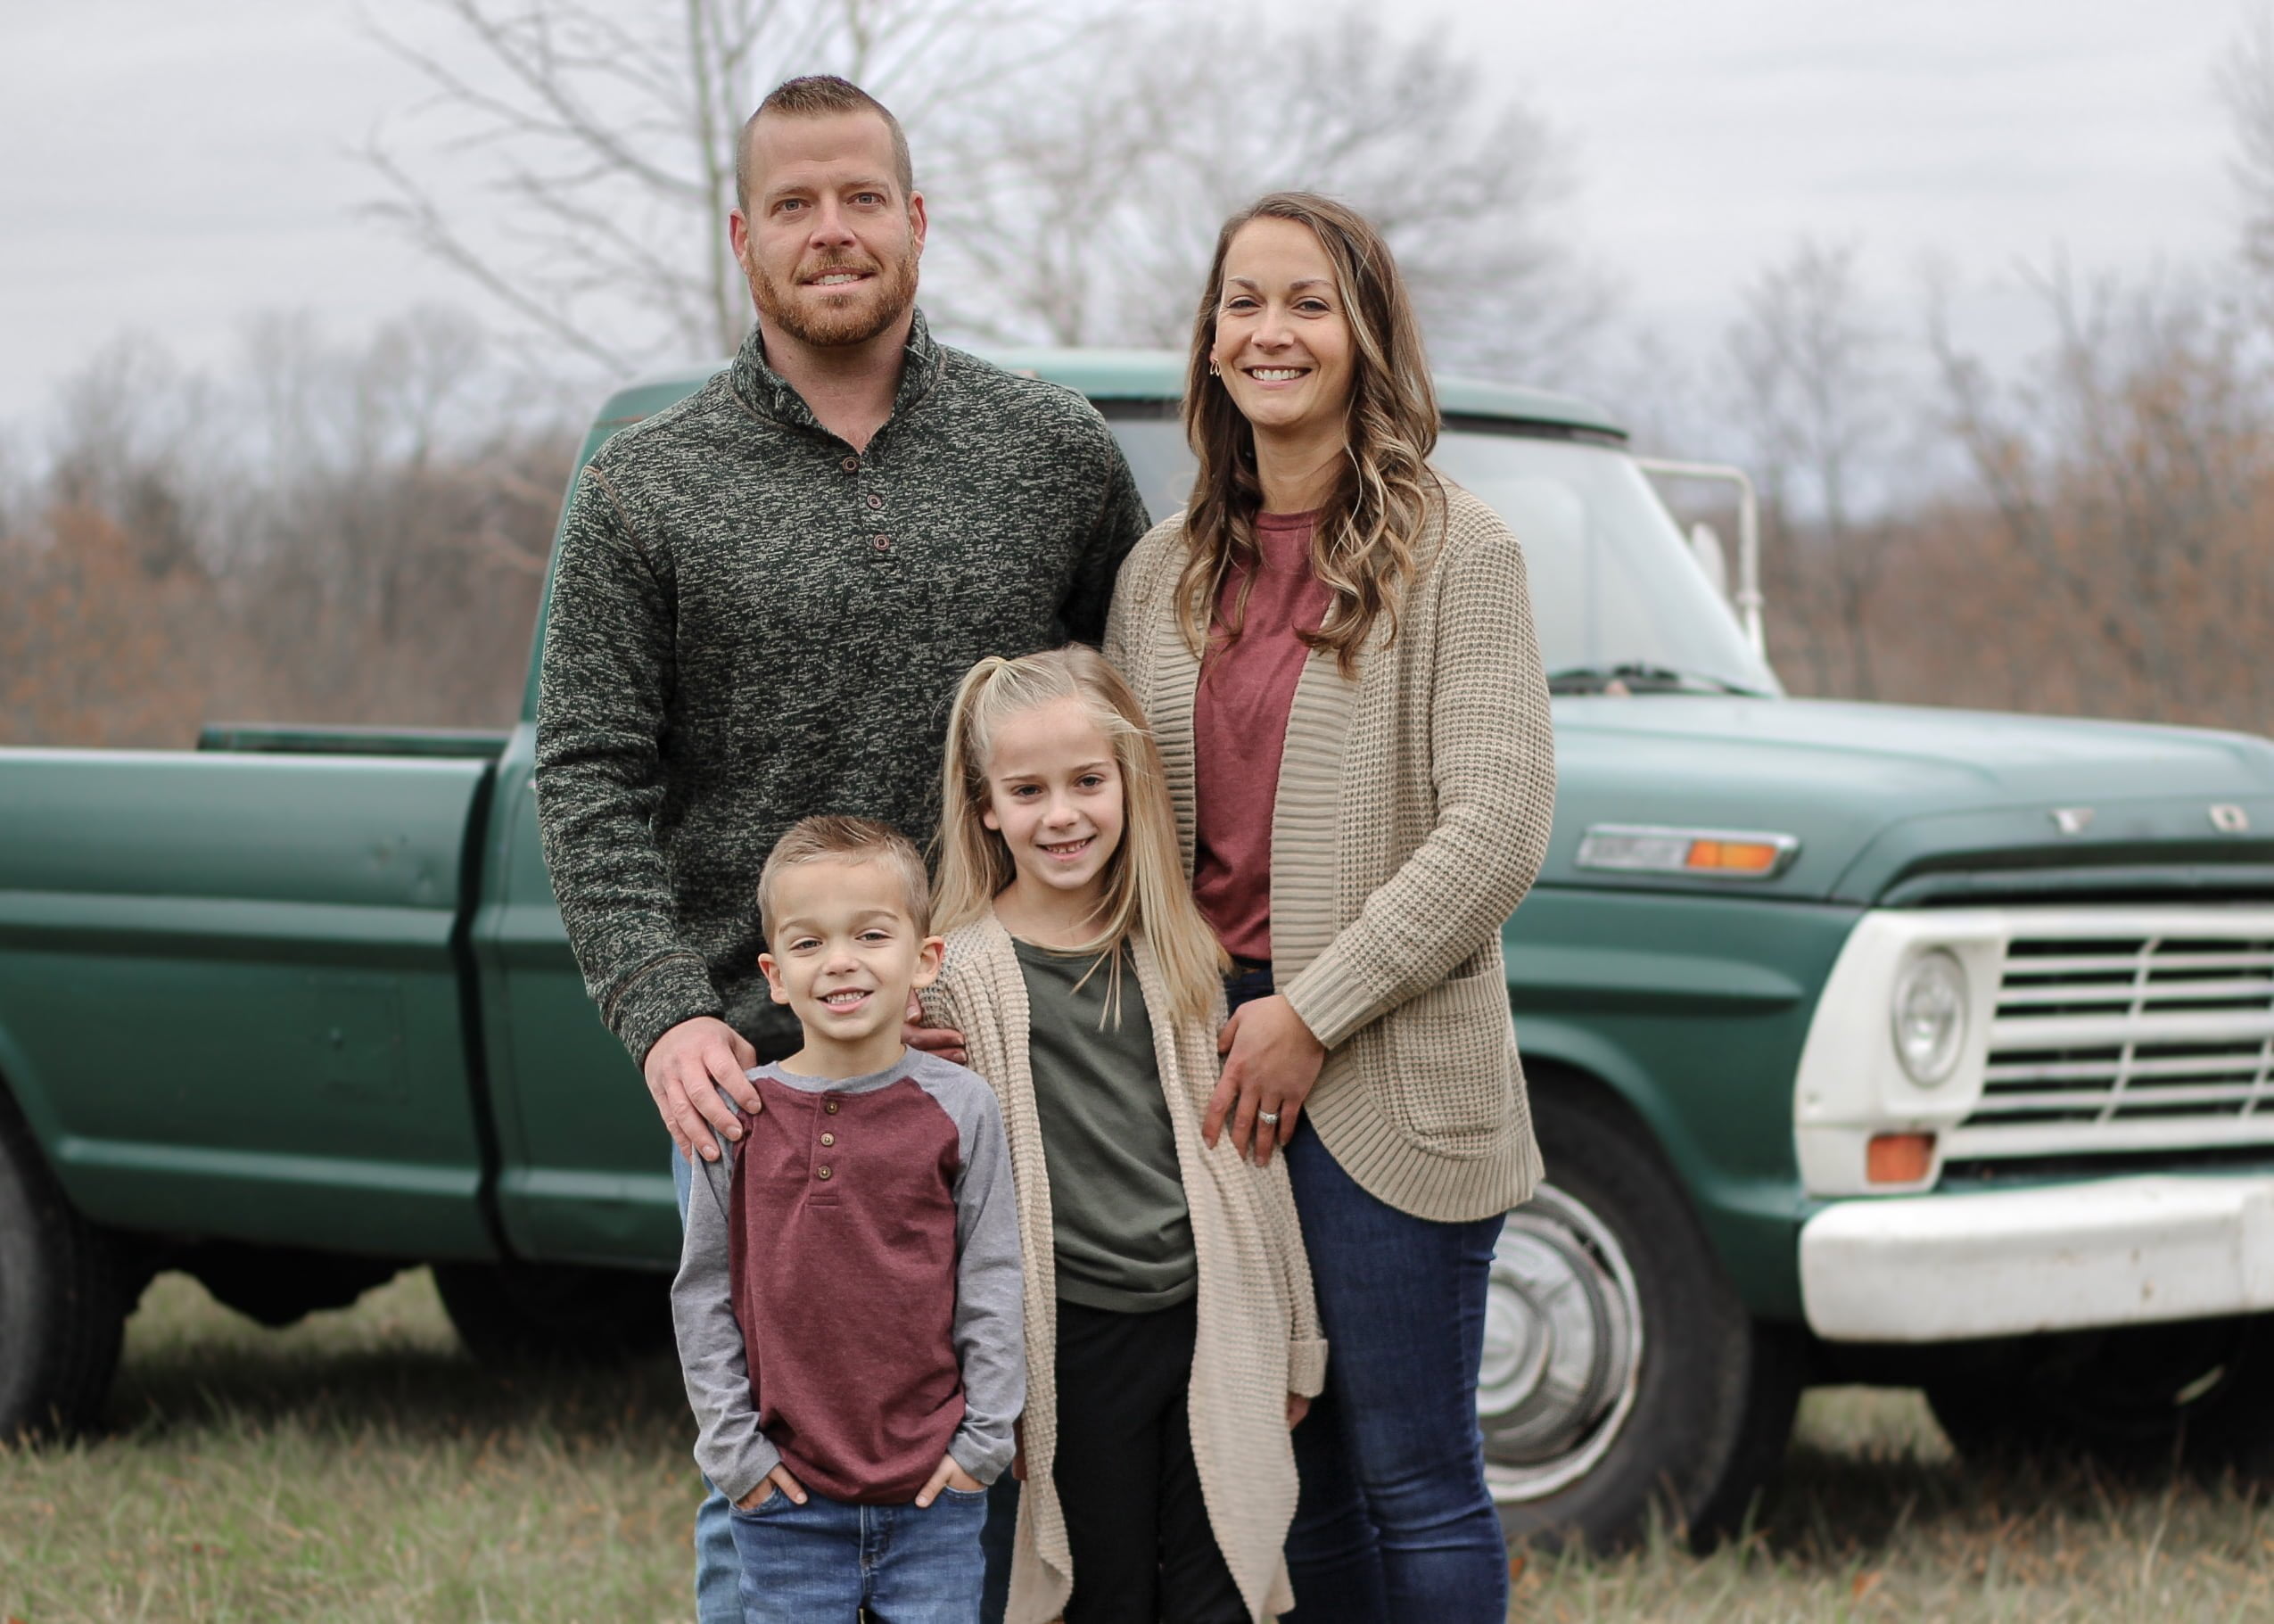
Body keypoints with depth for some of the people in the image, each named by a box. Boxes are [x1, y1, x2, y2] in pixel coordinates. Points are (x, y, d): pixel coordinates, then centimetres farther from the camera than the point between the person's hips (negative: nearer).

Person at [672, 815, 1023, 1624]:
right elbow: (703, 1292, 2)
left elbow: (993, 1283, 1)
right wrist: (732, 1445, -1)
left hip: (934, 1497, 0)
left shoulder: (960, 1108, -2)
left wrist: (982, 1440, -2)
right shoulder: (740, 1117, -2)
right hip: (786, 1504, 0)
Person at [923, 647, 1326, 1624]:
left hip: (1214, 1325, 3)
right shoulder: (957, 970, -4)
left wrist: (1295, 1340, 15)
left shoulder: (1179, 950, 8)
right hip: (1076, 1338, -3)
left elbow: (1243, 1148, 13)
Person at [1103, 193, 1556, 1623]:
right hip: (1207, 1071, 5)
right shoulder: (1165, 572, 13)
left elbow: (1499, 828, -11)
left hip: (1386, 1077, -5)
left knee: (1410, 1478, -2)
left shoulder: (1456, 552, -3)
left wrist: (1312, 1012, -14)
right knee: (1293, 1477, 10)